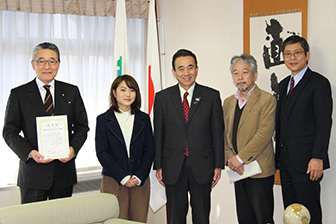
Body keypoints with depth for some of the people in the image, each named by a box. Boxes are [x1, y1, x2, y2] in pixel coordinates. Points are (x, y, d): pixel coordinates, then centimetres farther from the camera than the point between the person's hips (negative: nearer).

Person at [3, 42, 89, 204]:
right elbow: (10, 132, 1)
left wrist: (73, 148, -10)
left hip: (64, 168, 2)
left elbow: (82, 126, 9)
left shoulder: (72, 92, 8)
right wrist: (30, 153, -16)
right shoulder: (18, 94, 2)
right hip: (33, 173, -2)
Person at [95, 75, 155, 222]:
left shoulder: (143, 119, 10)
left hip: (140, 181, 2)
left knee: (140, 220, 2)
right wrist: (123, 177, -11)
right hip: (113, 181, -2)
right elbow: (102, 153, -4)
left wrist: (139, 177, -7)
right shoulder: (103, 120, 2)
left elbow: (149, 149, 6)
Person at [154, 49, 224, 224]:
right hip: (173, 168, 1)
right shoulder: (162, 97, 4)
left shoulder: (212, 96, 2)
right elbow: (158, 134, 6)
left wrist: (218, 165, 0)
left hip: (202, 168, 0)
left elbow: (218, 132, 3)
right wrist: (158, 166, 2)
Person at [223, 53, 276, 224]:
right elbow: (225, 134, 13)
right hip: (238, 171, 6)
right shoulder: (228, 102, 14)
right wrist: (230, 159, -4)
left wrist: (240, 158, -17)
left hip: (260, 171, -6)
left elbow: (264, 134, -16)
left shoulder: (267, 100, -7)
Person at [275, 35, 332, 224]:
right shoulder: (284, 84, 16)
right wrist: (279, 155, 12)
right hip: (286, 160, 8)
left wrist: (318, 158, -21)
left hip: (306, 161, -7)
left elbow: (324, 123, -14)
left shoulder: (318, 83, -7)